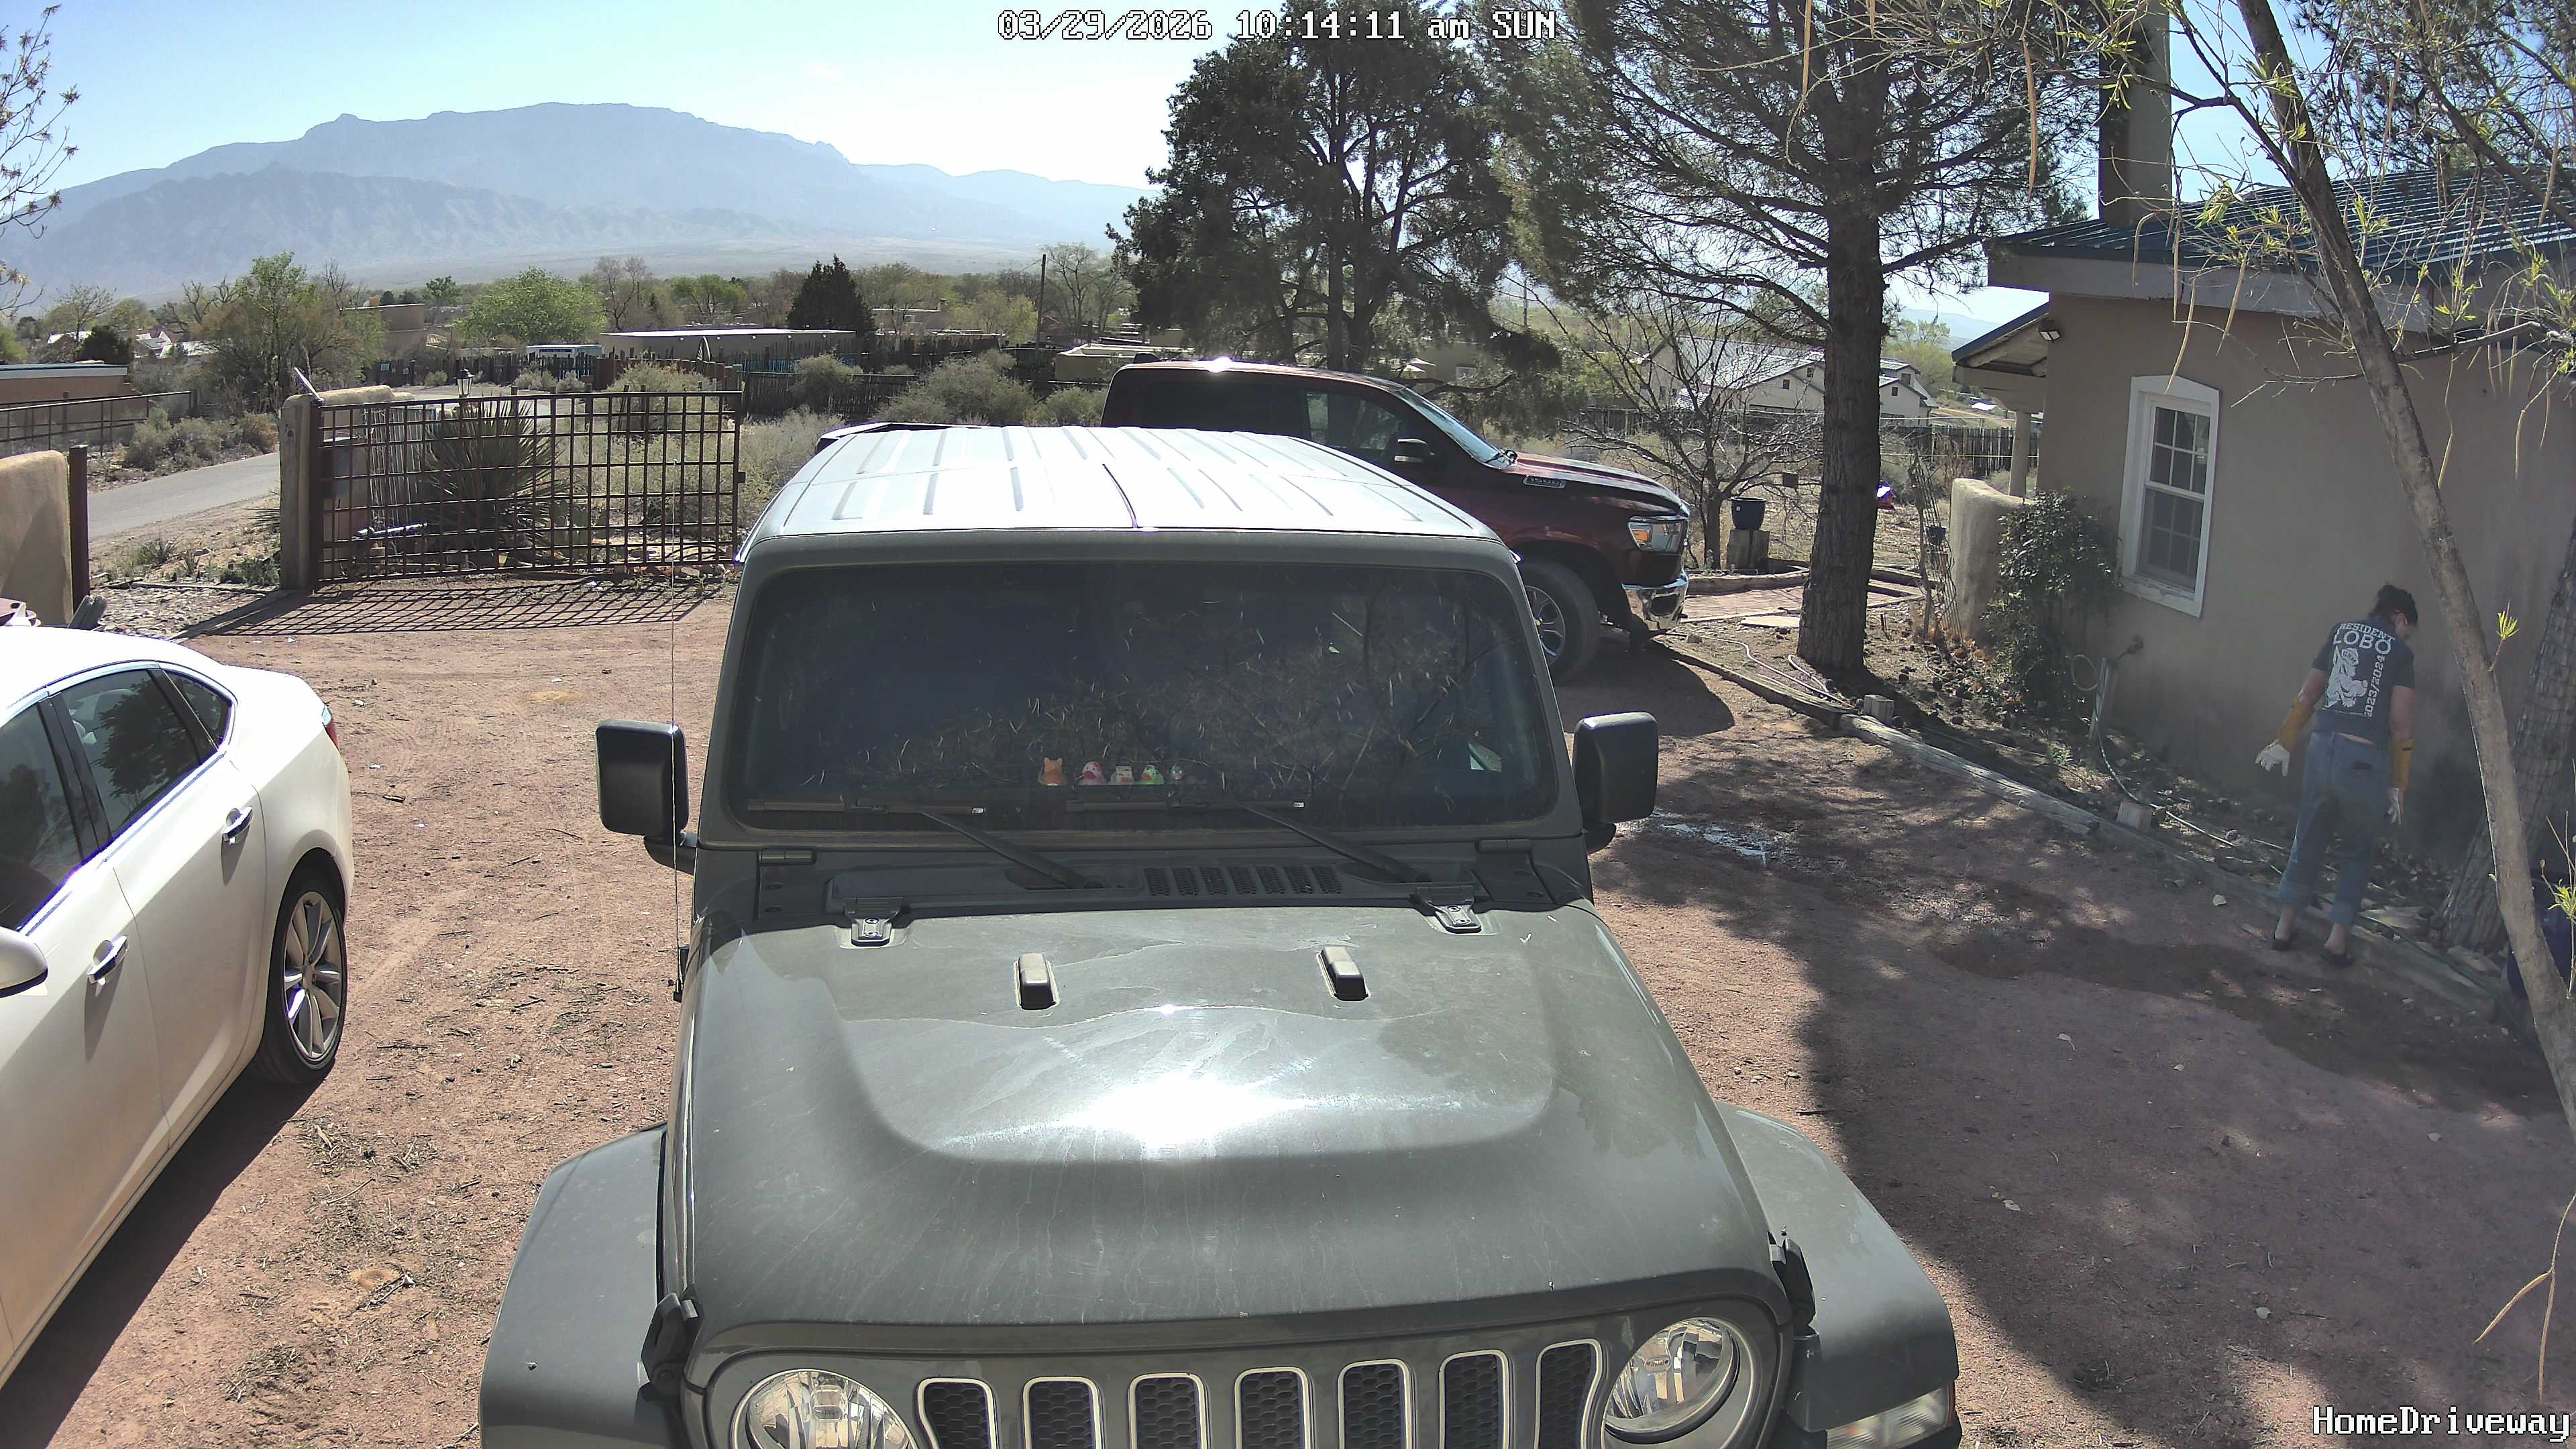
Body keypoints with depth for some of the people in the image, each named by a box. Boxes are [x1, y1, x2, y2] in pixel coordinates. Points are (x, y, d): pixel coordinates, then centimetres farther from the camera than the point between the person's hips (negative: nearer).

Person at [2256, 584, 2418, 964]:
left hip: (2323, 748, 4)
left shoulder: (2341, 631, 12)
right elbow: (2401, 723, -3)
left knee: (2309, 839, 18)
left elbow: (2308, 694, 14)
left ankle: (2285, 925, 20)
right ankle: (2339, 936, 9)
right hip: (2364, 760, -4)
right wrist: (2397, 785, 1)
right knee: (2357, 849, 14)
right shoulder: (2399, 651, 0)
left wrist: (2283, 743, 20)